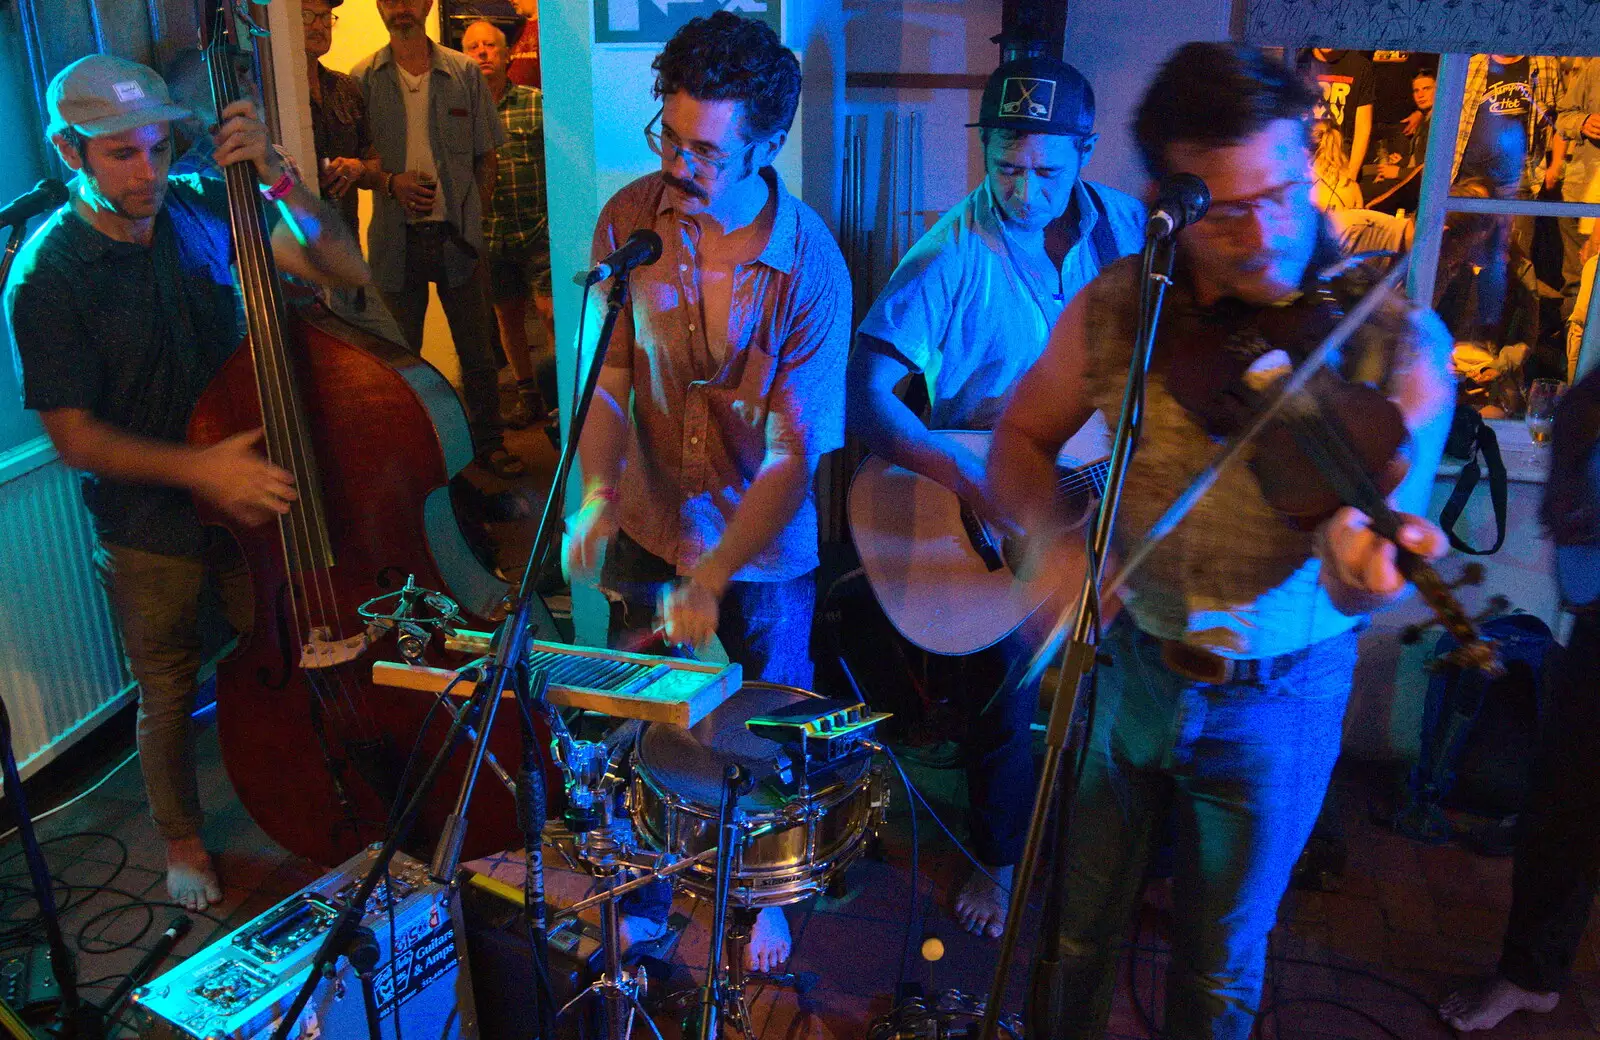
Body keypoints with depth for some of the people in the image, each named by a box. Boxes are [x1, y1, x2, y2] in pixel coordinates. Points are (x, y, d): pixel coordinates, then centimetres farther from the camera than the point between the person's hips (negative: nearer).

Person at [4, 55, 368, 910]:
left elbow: (344, 268, -9)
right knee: (169, 694, 15)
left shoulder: (202, 208, -7)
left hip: (253, 491, 3)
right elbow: (75, 438, -16)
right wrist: (195, 469, -30)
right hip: (148, 526, -3)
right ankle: (182, 840, 41)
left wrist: (276, 178, -23)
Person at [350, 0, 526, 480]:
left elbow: (486, 156, 7)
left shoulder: (465, 72, 3)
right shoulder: (363, 79, 2)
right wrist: (390, 181, -15)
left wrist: (472, 218, 2)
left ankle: (489, 441, 22)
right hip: (396, 238, 0)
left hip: (457, 235, 0)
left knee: (477, 350, 7)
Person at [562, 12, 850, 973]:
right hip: (648, 530, 3)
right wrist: (596, 493, -23)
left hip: (764, 548, -2)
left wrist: (713, 579, -29)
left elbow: (796, 454, -22)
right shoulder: (631, 218, -12)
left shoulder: (811, 270, -22)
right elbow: (609, 373, -7)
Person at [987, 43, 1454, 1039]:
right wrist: (1047, 534, -18)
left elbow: (1385, 525, -20)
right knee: (1078, 932, 19)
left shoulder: (1399, 345, -16)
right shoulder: (1116, 310, -10)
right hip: (1129, 666, 2)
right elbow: (1024, 433, 3)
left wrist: (1368, 567, -45)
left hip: (1279, 702, -1)